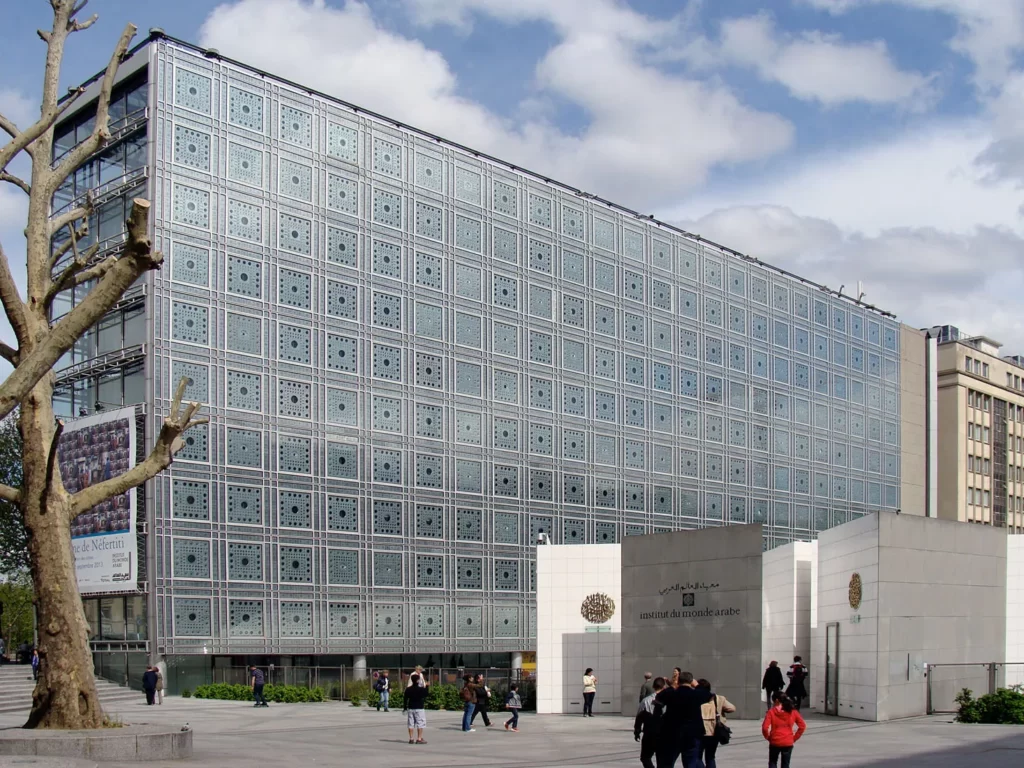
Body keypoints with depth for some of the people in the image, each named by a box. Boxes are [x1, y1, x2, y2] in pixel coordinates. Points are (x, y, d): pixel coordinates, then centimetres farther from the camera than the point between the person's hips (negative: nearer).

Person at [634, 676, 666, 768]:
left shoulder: (646, 700, -7)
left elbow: (639, 717, -1)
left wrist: (637, 732, 12)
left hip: (649, 734, -2)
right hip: (664, 735, 2)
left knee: (645, 757, 12)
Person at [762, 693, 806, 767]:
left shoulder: (771, 712, -8)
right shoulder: (792, 711, 0)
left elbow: (765, 727, -15)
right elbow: (802, 726, 0)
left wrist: (768, 737, 2)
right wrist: (795, 738, 6)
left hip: (775, 742, -2)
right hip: (788, 743, 2)